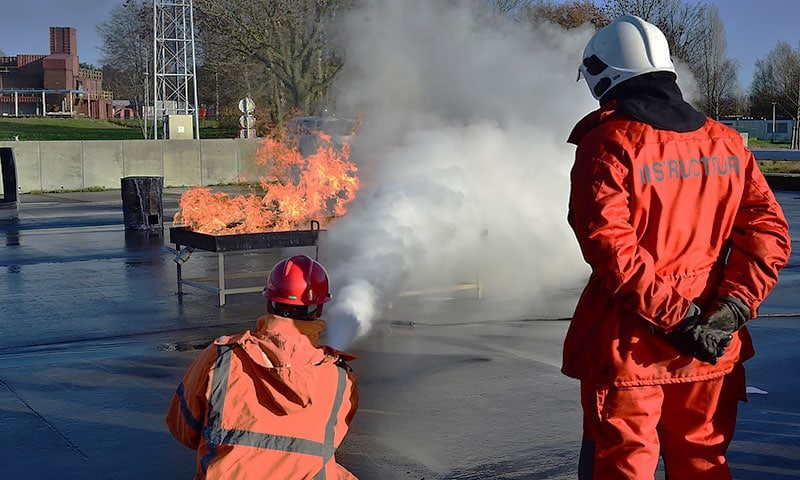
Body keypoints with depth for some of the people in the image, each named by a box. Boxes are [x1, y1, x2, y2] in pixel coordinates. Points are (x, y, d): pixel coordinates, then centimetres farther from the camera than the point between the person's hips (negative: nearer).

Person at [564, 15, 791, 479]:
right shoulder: (725, 142, 6)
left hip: (628, 351, -5)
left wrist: (672, 315, -19)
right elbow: (768, 231, 1)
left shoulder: (606, 144, -11)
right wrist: (732, 310, -6)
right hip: (711, 353, 5)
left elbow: (608, 246, -22)